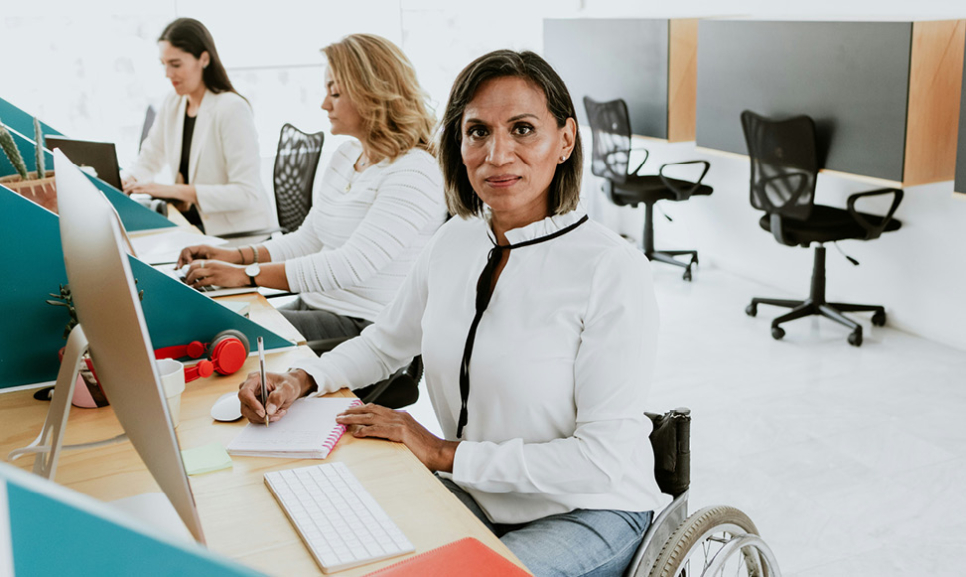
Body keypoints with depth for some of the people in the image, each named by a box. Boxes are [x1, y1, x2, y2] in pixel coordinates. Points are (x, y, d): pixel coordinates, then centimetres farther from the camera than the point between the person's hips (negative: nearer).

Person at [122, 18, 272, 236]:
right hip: (192, 221, 7)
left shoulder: (232, 109, -16)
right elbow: (148, 161, 17)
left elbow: (246, 194, -22)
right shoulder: (173, 104, 8)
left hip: (240, 233, -7)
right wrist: (125, 182, -7)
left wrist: (176, 190, -26)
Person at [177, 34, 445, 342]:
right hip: (311, 306, 8)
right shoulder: (345, 156, 14)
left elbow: (353, 265, -25)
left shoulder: (413, 173, -17)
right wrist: (237, 256, 4)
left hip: (362, 326, -8)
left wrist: (248, 275, -25)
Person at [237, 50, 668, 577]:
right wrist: (300, 380, -2)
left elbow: (604, 458, -22)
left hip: (591, 512, -5)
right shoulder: (454, 242, 0)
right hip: (475, 496, 6)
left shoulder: (614, 272, -21)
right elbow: (384, 343, 17)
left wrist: (447, 454, -18)